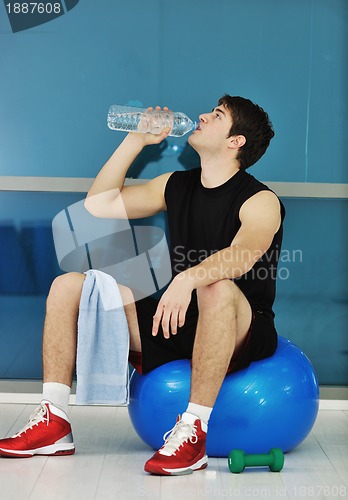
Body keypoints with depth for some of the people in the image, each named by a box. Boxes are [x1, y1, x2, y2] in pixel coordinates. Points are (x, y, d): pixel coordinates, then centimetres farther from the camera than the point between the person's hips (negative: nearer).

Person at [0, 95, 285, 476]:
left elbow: (242, 256, -30)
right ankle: (54, 423, -8)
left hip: (241, 332, -6)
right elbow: (99, 205, 12)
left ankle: (194, 430, -36)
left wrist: (187, 278, -48)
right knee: (68, 286, -2)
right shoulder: (176, 186, 12)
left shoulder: (260, 201, -9)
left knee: (217, 287, -41)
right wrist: (135, 141, 9)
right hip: (176, 321, 7)